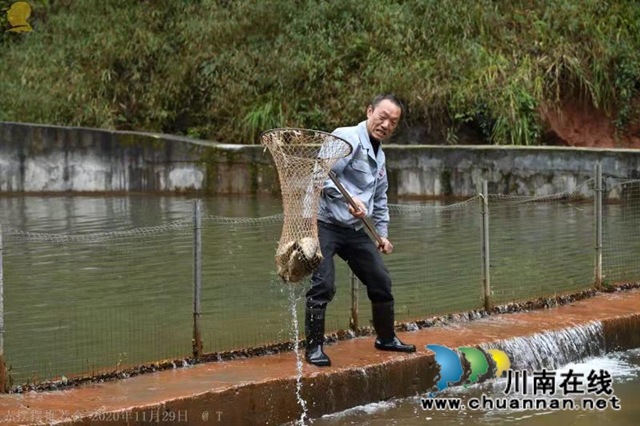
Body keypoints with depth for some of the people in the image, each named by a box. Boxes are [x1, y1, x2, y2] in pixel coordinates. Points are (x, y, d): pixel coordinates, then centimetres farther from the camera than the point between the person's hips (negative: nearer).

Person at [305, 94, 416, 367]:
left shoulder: (380, 157, 18)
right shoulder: (347, 138, -12)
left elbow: (380, 200, 29)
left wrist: (382, 233, 22)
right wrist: (349, 199, -34)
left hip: (356, 230, 9)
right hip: (324, 224, -9)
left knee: (381, 281, 11)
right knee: (323, 286, -17)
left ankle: (386, 338, 30)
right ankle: (314, 347, -6)